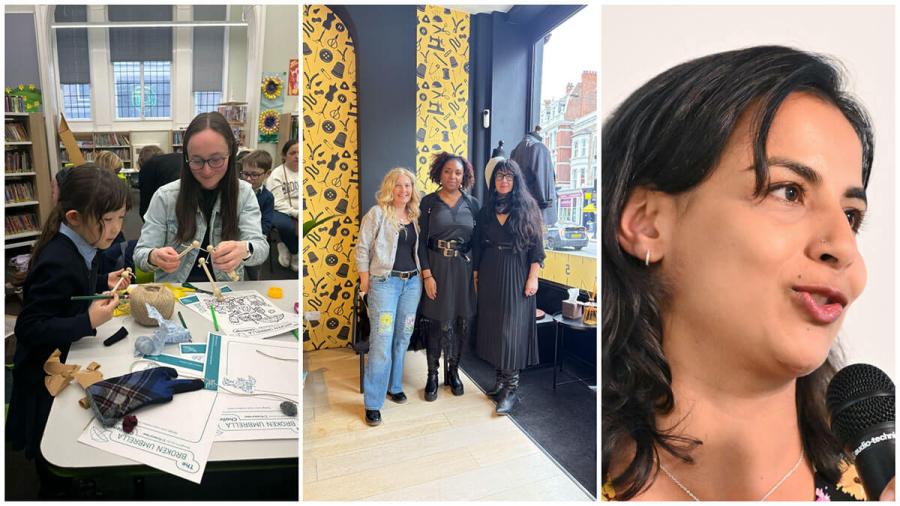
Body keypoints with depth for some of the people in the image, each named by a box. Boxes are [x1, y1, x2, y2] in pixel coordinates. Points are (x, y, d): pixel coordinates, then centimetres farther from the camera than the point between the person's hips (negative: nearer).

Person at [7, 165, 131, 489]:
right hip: (49, 369, -8)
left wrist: (105, 282, -3)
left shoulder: (80, 246, -6)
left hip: (69, 356, 8)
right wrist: (89, 321, -38)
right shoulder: (57, 264, -33)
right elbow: (29, 329, -30)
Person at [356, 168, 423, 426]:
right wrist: (365, 281, -7)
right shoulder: (377, 213, -5)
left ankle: (394, 385, 30)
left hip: (413, 281, 6)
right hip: (385, 281, -5)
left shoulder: (415, 215, 11)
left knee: (403, 338, 12)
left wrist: (422, 276, 9)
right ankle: (373, 403, 4)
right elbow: (362, 248, -5)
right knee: (382, 342, -7)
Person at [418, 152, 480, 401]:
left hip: (465, 268, 2)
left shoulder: (472, 203, 5)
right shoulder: (429, 201, -1)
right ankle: (432, 375, 19)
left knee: (462, 322, 7)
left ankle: (453, 371, 27)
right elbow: (422, 241, -4)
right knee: (438, 323, 1)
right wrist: (427, 275, -10)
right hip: (437, 267, -2)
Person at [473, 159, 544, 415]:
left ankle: (511, 388, 4)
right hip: (490, 273, 5)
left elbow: (536, 246, -4)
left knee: (512, 328, -5)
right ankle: (500, 380, 23)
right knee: (492, 326, 9)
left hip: (516, 274, -4)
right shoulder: (486, 209, 9)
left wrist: (533, 277, -10)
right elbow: (480, 245, 12)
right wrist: (476, 273, 9)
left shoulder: (527, 207, -2)